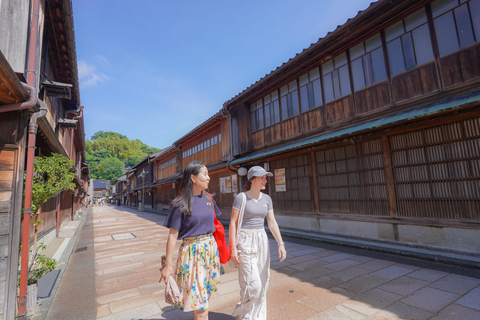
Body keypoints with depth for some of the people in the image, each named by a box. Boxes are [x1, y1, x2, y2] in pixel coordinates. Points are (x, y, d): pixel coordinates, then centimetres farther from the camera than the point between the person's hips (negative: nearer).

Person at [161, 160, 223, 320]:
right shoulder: (181, 204, -14)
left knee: (206, 293, 19)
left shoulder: (208, 199, 2)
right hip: (192, 251, -5)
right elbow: (173, 235, -11)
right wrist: (168, 265, -10)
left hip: (210, 247, 6)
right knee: (199, 300, 3)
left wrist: (215, 247, 15)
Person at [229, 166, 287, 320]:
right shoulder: (240, 197, -12)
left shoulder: (267, 198, 3)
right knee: (252, 284, -3)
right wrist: (233, 248, -13)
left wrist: (281, 244, -4)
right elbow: (233, 223, -10)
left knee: (262, 282, 11)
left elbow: (272, 223, 3)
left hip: (262, 241, 5)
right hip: (245, 241, -5)